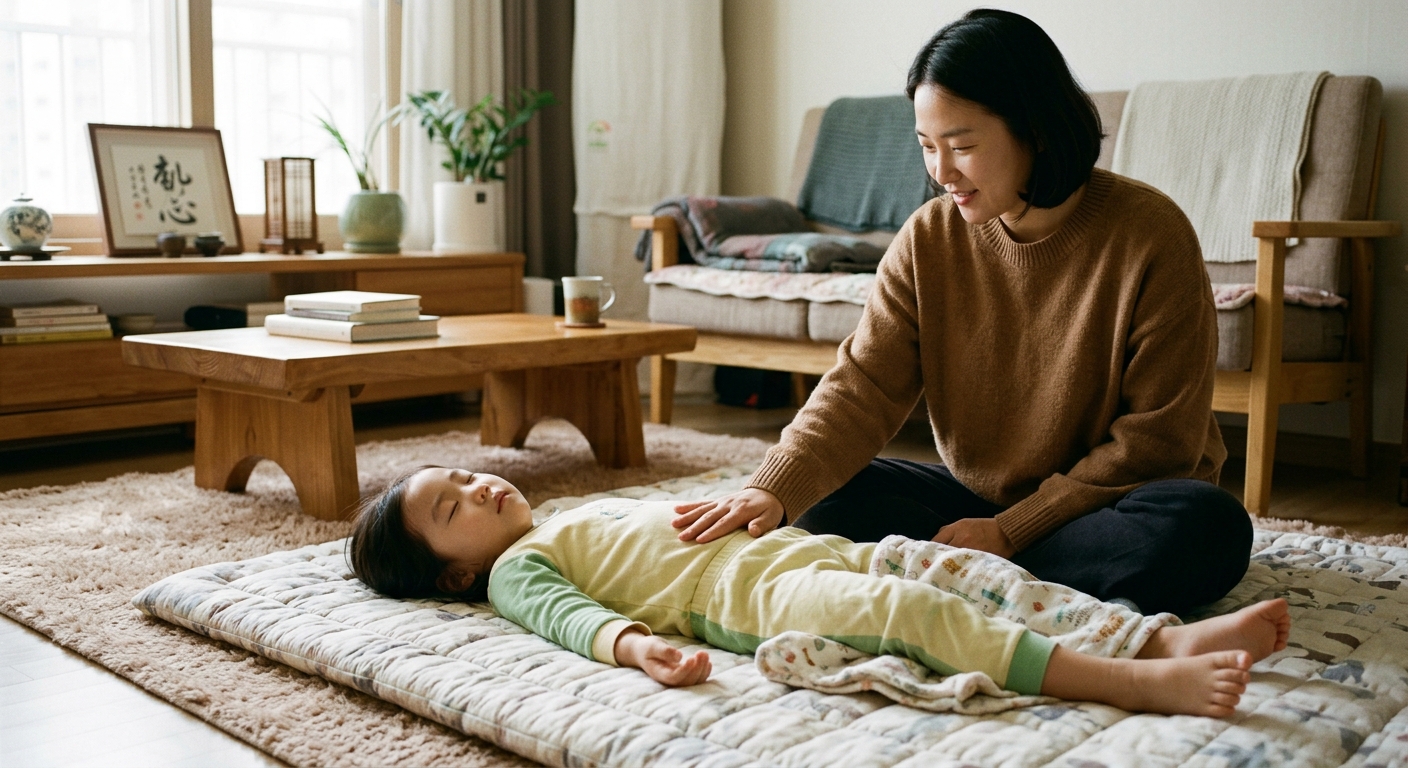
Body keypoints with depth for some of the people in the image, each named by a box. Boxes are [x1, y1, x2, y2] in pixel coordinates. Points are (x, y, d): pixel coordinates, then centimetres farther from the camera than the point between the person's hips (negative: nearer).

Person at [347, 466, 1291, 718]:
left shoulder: (578, 512, 32)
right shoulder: (516, 570, 6)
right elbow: (571, 616, -13)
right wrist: (635, 644, -33)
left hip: (797, 546, 9)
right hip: (737, 590, -9)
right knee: (905, 608, -29)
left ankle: (1166, 639, -17)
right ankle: (1140, 685, -35)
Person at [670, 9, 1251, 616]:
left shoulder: (1150, 235, -17)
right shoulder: (929, 238, -5)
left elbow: (1158, 441, -15)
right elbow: (863, 386, -13)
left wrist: (1009, 530, -19)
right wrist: (774, 489, -30)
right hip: (977, 498, 4)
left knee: (1209, 525, -34)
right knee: (828, 495, -15)